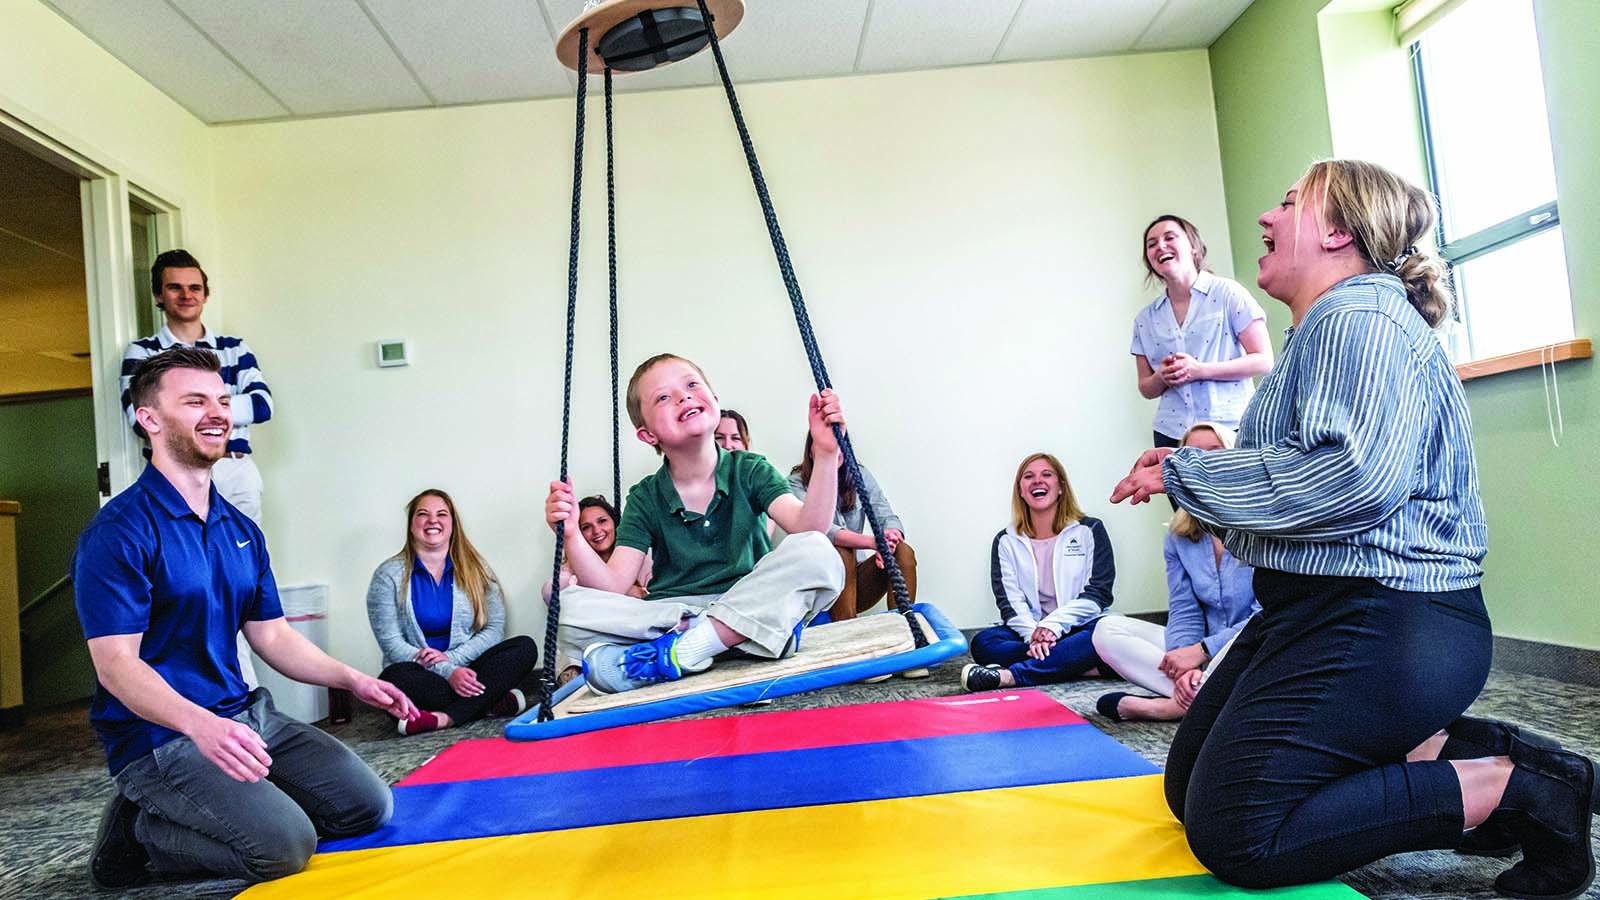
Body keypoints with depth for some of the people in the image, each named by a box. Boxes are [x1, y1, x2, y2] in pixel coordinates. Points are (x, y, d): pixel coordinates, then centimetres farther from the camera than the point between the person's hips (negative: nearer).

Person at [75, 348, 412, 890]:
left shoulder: (241, 530, 11)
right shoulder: (119, 533, -14)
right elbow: (116, 665, -20)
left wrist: (353, 681, 1)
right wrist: (200, 725, -36)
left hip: (246, 715, 8)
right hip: (161, 738, -8)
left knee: (368, 805, 3)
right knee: (285, 845, -23)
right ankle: (139, 834, 1)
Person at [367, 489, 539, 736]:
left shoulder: (475, 569, 9)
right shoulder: (389, 574, 2)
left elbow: (494, 629, 2)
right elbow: (392, 643, -6)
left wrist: (451, 658, -16)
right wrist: (447, 672, -20)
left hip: (465, 670, 2)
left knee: (525, 647, -22)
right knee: (395, 677, -36)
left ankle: (444, 717, -33)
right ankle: (490, 703, -24)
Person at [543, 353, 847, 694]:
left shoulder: (748, 470, 3)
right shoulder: (645, 499, 5)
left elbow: (808, 529, -14)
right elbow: (613, 586, -5)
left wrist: (825, 453, -27)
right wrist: (572, 536, -22)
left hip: (749, 609, 0)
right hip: (668, 612, 1)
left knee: (818, 555, -29)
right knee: (569, 606, -20)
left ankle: (679, 650, -28)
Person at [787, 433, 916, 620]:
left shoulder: (860, 477, 4)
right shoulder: (797, 483, -9)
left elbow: (890, 520, -6)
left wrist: (888, 544, -33)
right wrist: (872, 541, -42)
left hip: (855, 577, 4)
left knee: (904, 552, -21)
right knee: (842, 554, -33)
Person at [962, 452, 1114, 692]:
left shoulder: (1089, 531, 6)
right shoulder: (1006, 541, 10)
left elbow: (1098, 593, -3)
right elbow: (1010, 602, -1)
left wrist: (1052, 625, -18)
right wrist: (1033, 634, -22)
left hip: (1078, 629, -1)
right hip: (1029, 632, 1)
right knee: (983, 643, -27)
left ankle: (1009, 676, -37)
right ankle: (1077, 665, -30)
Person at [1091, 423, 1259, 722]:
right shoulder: (1179, 536, 5)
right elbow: (1184, 612, 0)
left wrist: (1201, 650, -19)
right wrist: (1184, 665, -21)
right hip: (1202, 653, 6)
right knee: (1108, 630, -9)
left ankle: (1167, 706, -26)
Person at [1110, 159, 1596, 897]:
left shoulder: (1359, 315, -14)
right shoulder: (1329, 324, 19)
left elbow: (1359, 475, -30)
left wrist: (1187, 474, -19)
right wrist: (1193, 468, 8)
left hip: (1384, 624, -11)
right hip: (1322, 609, 11)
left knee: (1231, 834, -14)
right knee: (1190, 787, 11)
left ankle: (1511, 786, -5)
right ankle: (1452, 751, 8)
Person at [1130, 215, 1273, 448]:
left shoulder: (1228, 293, 0)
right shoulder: (1145, 319, 10)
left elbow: (1264, 361, -3)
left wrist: (1200, 370, -14)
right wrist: (1162, 377, -8)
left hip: (1230, 427, -3)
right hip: (1171, 434, 3)